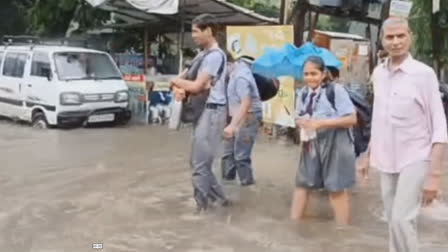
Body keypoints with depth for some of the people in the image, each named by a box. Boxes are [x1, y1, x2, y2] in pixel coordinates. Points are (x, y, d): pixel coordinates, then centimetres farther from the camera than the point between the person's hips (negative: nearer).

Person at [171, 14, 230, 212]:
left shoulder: (215, 55, -15)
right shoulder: (203, 54, 18)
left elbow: (196, 86, -19)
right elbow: (184, 76, 15)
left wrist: (176, 82, -2)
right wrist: (178, 88, -7)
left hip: (211, 112, -10)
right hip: (202, 110, 10)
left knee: (200, 164, -5)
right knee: (200, 161, 15)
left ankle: (202, 206, 5)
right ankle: (219, 198, 25)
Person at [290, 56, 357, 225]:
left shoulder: (336, 90, -14)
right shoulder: (303, 93, 6)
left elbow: (352, 119, -17)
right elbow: (299, 117, 16)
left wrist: (321, 123, -23)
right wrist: (301, 122, -9)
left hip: (334, 145, -6)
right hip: (311, 144, 6)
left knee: (336, 188, 3)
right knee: (302, 184, 9)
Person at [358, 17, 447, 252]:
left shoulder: (424, 73, -13)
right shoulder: (378, 73, 4)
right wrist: (368, 156, 16)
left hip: (415, 159, -6)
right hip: (386, 160, 6)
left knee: (401, 219, -13)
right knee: (393, 220, 13)